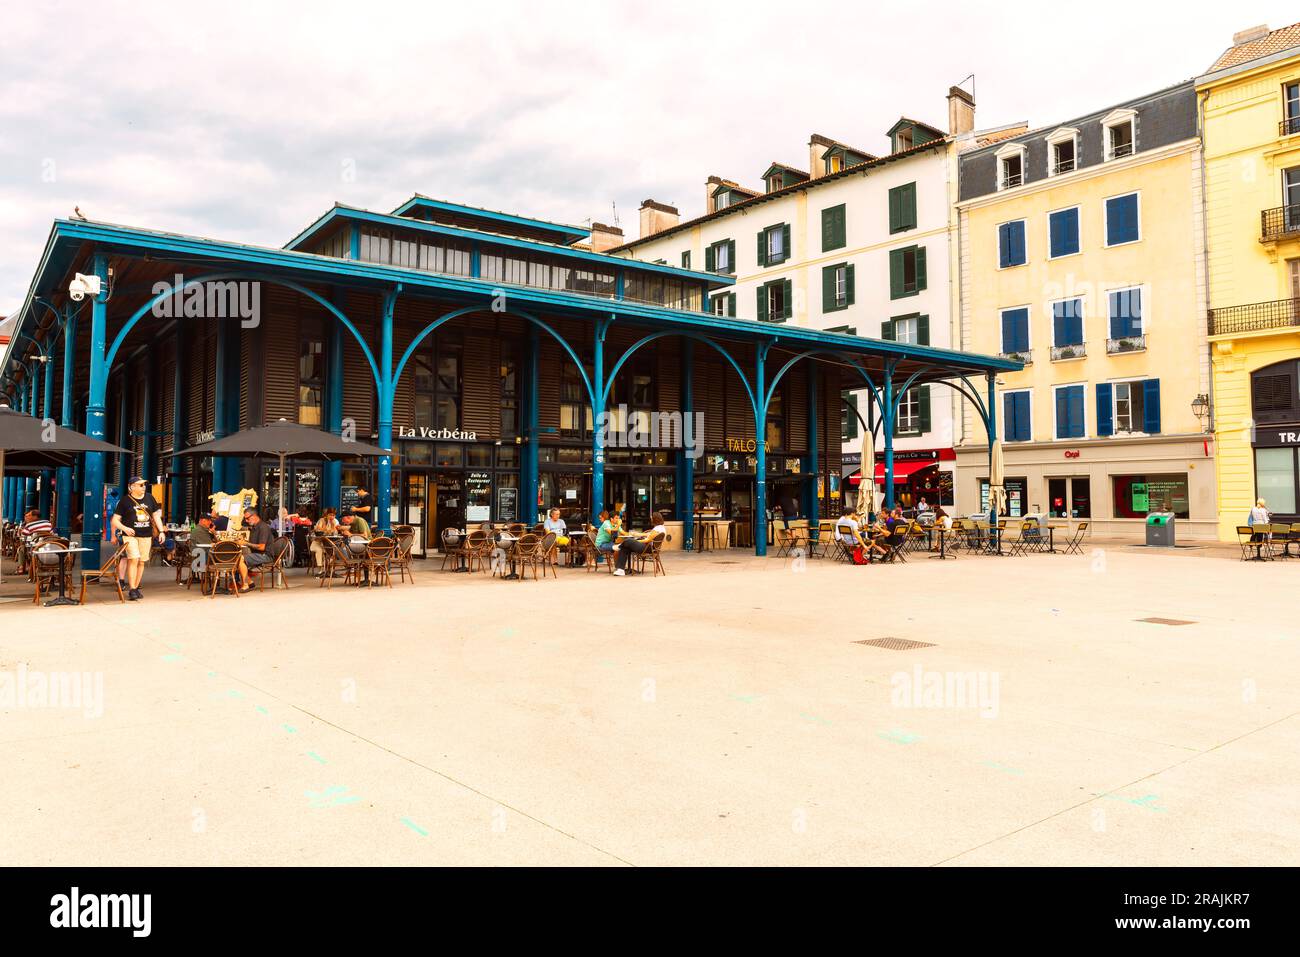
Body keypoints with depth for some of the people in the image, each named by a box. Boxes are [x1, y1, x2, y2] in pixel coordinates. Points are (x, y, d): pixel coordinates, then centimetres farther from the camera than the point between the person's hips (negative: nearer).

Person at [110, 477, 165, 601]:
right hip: (130, 535, -4)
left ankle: (136, 588, 17)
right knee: (133, 559, -16)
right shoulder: (125, 500, -2)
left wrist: (161, 531, 6)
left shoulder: (149, 498, 9)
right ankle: (132, 589, -11)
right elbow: (115, 520, 0)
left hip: (146, 535, 4)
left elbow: (156, 515, 14)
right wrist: (124, 528, -18)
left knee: (141, 562, 6)